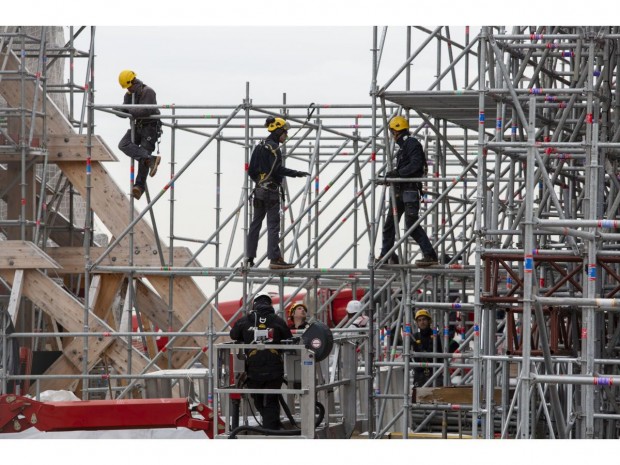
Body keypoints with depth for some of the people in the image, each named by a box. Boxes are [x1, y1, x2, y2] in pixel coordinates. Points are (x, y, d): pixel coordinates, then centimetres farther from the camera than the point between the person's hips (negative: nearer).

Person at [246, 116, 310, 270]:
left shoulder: (259, 147, 14)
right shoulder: (273, 147, -12)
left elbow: (251, 170, 17)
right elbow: (277, 169, -22)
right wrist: (297, 174, -20)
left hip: (259, 189, 9)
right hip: (271, 191, -9)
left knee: (256, 223, 11)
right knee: (273, 224, -9)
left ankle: (250, 258, 14)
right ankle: (275, 259, -13)